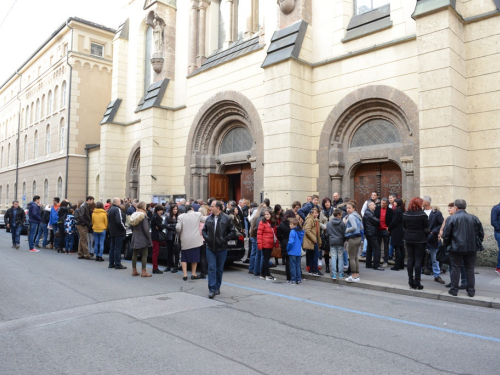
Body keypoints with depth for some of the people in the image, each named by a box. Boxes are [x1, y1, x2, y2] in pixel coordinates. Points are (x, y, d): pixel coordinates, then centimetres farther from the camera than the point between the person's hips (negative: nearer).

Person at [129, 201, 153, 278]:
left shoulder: (133, 215, 8)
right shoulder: (143, 216, -15)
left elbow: (131, 227, 15)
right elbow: (145, 229, -18)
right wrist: (149, 238, -12)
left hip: (135, 238, 7)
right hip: (143, 238, -7)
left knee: (134, 254, 13)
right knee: (144, 255, -1)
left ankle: (134, 271, 21)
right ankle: (144, 272, 0)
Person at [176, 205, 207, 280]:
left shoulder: (181, 216, -4)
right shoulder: (198, 215, -3)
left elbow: (178, 228, -10)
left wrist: (180, 233, 10)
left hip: (185, 241, 0)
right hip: (195, 240, 0)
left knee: (184, 258, 11)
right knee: (194, 257, 12)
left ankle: (185, 274, 6)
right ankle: (193, 274, 15)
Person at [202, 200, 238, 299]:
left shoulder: (226, 219, -6)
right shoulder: (209, 219, 6)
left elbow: (232, 232, -4)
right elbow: (204, 230, 18)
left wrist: (224, 239, -12)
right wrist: (206, 237, 1)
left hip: (221, 249, -2)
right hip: (210, 248, 2)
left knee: (219, 269, 10)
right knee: (211, 268, -3)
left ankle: (217, 288, 25)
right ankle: (212, 289, -1)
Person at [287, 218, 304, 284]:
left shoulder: (293, 232, -17)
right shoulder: (301, 231, 7)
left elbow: (291, 242, -23)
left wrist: (287, 248, -8)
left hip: (292, 252, -7)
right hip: (299, 252, 7)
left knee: (292, 266, 2)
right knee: (298, 266, 13)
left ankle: (293, 280, 7)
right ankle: (299, 279, 16)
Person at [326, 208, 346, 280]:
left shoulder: (329, 223, 1)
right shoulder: (342, 223, -7)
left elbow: (327, 233, 5)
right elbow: (344, 233, -2)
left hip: (332, 242, 2)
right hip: (340, 242, -1)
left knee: (333, 258, 3)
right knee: (340, 257, 7)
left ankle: (334, 274, 0)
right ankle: (340, 274, 9)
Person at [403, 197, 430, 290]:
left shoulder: (405, 214, 1)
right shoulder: (422, 214, -12)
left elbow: (404, 227, 6)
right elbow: (426, 229, -7)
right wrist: (426, 237, 9)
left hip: (408, 239, 4)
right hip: (420, 240, -4)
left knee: (410, 259, 9)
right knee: (418, 260, 1)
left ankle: (411, 282, 13)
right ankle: (417, 283, 3)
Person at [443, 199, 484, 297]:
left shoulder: (451, 219, -9)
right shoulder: (474, 218, 3)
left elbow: (446, 235, -8)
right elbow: (481, 233, 7)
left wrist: (446, 244, 9)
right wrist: (477, 244, 19)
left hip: (456, 249, -3)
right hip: (472, 249, 3)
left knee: (455, 269, 6)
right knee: (470, 270, 11)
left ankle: (454, 290, 11)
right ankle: (471, 291, 17)